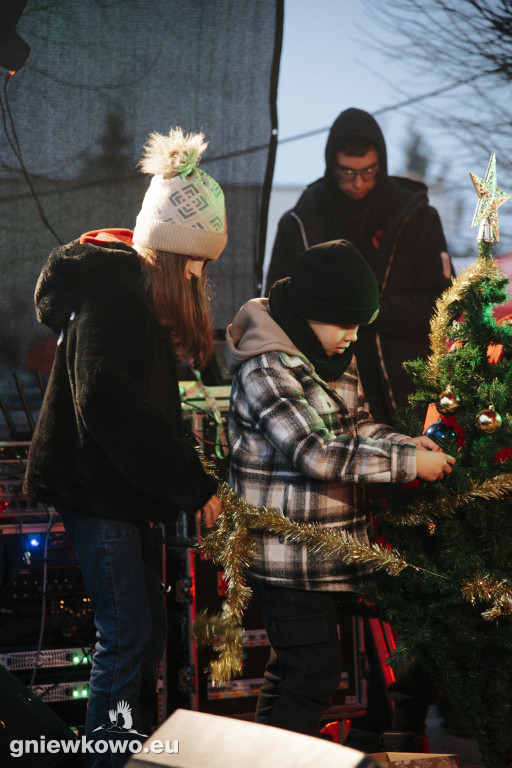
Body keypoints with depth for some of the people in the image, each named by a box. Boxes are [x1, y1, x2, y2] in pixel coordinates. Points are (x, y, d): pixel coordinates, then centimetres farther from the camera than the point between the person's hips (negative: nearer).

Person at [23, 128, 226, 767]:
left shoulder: (143, 287, 13)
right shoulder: (113, 294, -20)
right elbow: (114, 407, -28)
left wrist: (186, 474, 10)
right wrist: (194, 485, -24)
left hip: (123, 485, 10)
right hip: (96, 489, -10)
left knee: (145, 626, 15)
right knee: (126, 632, -6)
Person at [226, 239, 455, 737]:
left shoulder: (336, 358, 10)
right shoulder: (267, 370, -21)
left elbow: (355, 426, 17)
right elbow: (318, 453, -26)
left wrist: (405, 443, -4)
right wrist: (409, 464, -23)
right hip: (288, 555, -9)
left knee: (292, 666, 18)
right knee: (316, 673, -10)